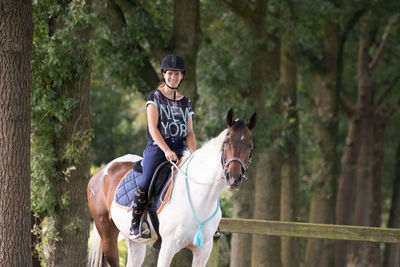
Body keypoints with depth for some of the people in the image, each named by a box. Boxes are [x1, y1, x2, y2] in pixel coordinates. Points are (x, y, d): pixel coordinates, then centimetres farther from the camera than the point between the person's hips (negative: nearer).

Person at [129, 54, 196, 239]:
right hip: (157, 147, -4)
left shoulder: (186, 102, 17)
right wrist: (166, 150, -19)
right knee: (146, 182, -25)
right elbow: (153, 127, -6)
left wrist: (194, 154, -6)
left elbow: (189, 133, 13)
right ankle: (135, 225, -17)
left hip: (179, 149, 4)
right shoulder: (155, 97, 4)